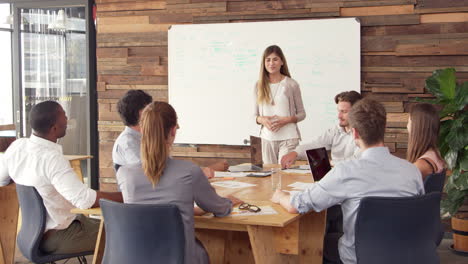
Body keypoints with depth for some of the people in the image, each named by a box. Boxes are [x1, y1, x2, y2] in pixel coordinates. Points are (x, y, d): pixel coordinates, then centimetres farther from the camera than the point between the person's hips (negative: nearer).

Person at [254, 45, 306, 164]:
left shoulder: (291, 85, -1)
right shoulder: (259, 86, 8)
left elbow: (301, 114, 3)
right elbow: (255, 115, 12)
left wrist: (285, 120, -14)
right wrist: (262, 120, -11)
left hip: (288, 138, -3)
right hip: (267, 138, 3)